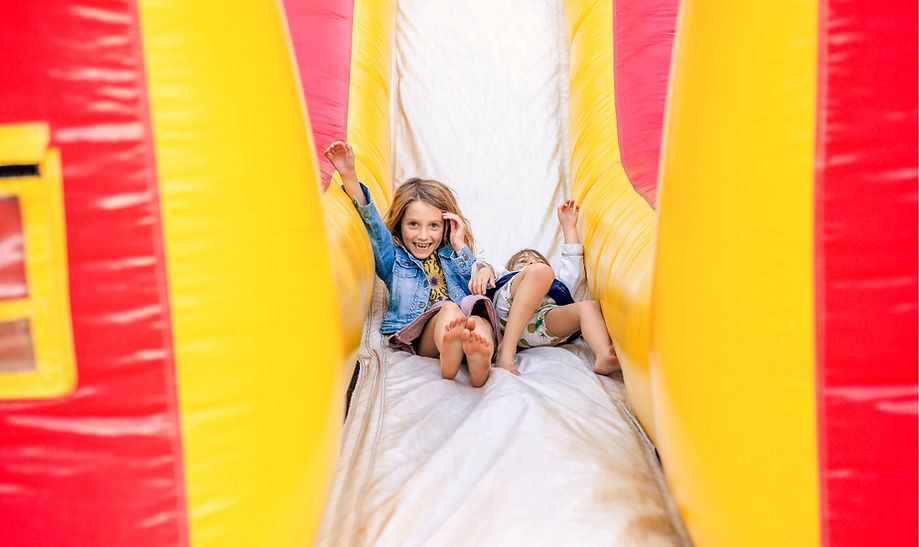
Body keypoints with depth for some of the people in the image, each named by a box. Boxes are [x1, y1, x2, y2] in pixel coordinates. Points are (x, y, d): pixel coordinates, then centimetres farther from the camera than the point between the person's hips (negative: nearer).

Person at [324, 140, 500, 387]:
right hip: (417, 335, -2)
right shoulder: (394, 257, 18)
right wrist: (349, 175, -9)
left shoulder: (451, 255, 25)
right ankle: (449, 356, -68)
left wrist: (460, 248, 8)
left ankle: (480, 360, -66)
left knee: (478, 316, -33)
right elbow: (372, 223, 3)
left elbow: (477, 287, 11)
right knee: (449, 309, -35)